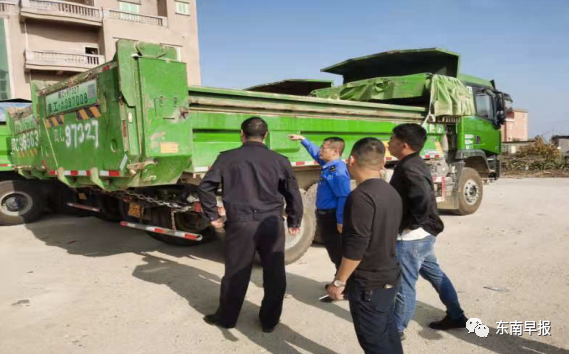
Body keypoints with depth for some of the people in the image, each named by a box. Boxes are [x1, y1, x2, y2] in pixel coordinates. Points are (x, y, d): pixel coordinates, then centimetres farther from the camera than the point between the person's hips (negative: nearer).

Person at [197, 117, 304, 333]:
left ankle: (226, 318, 29)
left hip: (241, 224, 0)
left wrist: (213, 216, 8)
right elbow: (293, 194, 5)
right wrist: (294, 222, 16)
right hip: (272, 223, 1)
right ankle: (269, 321, 25)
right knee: (274, 274, 14)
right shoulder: (279, 160, 3)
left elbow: (205, 187, -2)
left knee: (236, 274, 12)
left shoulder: (227, 158, 1)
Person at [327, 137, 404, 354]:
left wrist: (339, 281, -14)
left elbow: (355, 247, -25)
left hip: (368, 283, -9)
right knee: (388, 331, 21)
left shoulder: (361, 196, -23)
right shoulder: (391, 192, 6)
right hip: (389, 276, 9)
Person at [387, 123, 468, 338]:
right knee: (435, 274, 23)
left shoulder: (408, 168, -23)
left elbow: (424, 199, -36)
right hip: (424, 234, 10)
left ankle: (397, 329, 20)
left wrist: (411, 225, -23)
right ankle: (456, 316, 37)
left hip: (411, 237, -10)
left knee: (404, 284, 4)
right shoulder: (415, 164, 9)